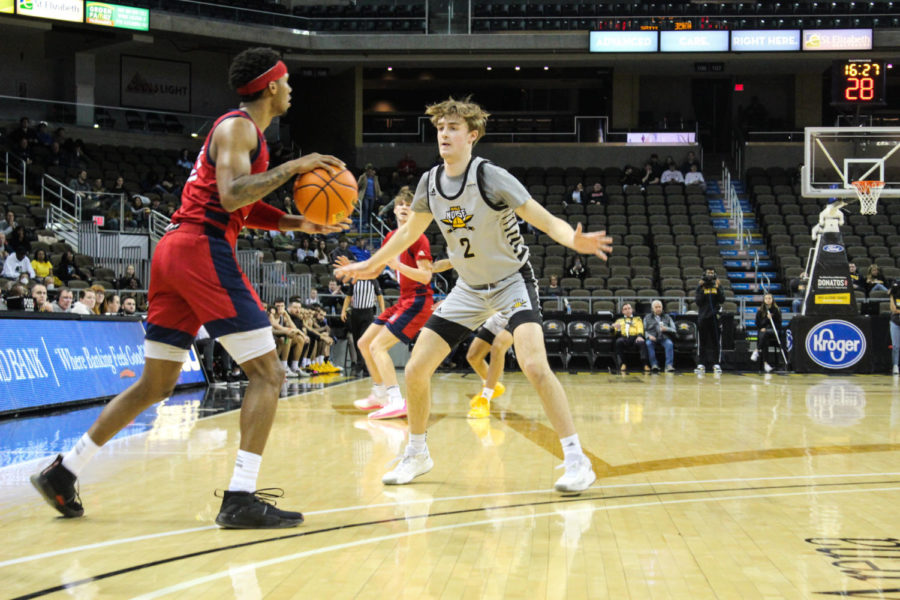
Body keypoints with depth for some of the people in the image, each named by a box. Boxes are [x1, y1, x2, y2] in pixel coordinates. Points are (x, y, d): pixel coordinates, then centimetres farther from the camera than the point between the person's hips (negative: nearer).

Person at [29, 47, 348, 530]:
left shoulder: (243, 129, 25)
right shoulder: (238, 127, -5)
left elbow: (244, 209, 29)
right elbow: (232, 196, -21)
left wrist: (299, 224, 17)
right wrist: (294, 167, -16)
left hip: (174, 252, 10)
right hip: (202, 249, -10)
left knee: (156, 384, 15)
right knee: (267, 373, -8)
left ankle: (62, 473, 18)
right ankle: (240, 499, -15)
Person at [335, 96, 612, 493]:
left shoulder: (491, 178, -21)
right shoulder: (430, 183, -4)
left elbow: (545, 220, -23)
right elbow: (411, 231, 15)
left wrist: (574, 240, -44)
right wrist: (372, 264, 22)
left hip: (512, 281, -6)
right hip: (469, 288, 6)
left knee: (534, 364, -28)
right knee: (416, 369, -1)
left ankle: (576, 460, -19)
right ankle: (416, 455, 21)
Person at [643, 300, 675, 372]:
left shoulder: (667, 317, 22)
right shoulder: (647, 318, 20)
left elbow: (673, 330, 12)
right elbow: (644, 330, 10)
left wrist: (666, 329, -9)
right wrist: (649, 336, -11)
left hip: (664, 338, 0)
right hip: (652, 338, 0)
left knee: (670, 344, -33)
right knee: (648, 344, -34)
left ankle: (669, 365, -40)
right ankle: (654, 364, -38)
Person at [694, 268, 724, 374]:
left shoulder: (717, 287, 8)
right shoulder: (700, 288, 5)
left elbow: (722, 300, -4)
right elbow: (698, 301, -6)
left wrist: (718, 288, -12)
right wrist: (701, 289, -13)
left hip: (714, 317, 0)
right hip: (702, 316, 0)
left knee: (715, 342, 0)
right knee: (703, 342, 3)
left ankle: (715, 364, 1)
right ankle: (702, 364, 5)